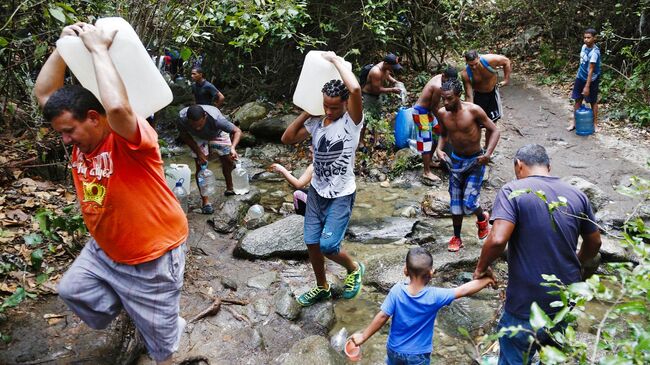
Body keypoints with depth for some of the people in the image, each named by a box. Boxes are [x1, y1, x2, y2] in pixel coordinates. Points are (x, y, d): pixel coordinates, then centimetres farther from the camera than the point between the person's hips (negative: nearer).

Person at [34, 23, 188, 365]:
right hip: (104, 250, 8)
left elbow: (117, 107, -49)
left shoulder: (128, 137, -26)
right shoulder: (83, 137, -3)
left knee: (158, 335, 10)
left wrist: (98, 48, -36)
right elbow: (44, 93, 2)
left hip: (151, 257, -8)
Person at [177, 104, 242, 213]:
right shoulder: (182, 118, -38)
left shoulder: (216, 118, -45)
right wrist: (198, 152, -24)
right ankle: (205, 201, -1)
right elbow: (184, 135, -17)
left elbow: (237, 131, -38)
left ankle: (229, 188, 28)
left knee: (228, 161, 2)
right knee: (200, 166, -9)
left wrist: (233, 148, -55)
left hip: (217, 134, 0)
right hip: (197, 137, 0)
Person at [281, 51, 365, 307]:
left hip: (341, 196, -6)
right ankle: (322, 287, 33)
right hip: (316, 192, 6)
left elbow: (355, 89, -35)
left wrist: (335, 59, -22)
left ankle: (354, 269, 22)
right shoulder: (316, 122, 1)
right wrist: (307, 112, -2)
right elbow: (287, 138, 5)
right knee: (312, 243, 10)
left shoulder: (352, 121, -16)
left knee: (328, 245, -11)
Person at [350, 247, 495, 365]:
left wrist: (363, 336, -7)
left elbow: (382, 317, -17)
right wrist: (486, 280, -4)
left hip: (395, 349, 2)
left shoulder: (396, 291, -22)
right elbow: (464, 290, -17)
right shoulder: (434, 296, -24)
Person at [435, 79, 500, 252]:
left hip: (475, 161, -4)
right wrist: (439, 148, -9)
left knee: (469, 202, -10)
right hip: (455, 160, 4)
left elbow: (494, 131, -13)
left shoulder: (473, 110, -20)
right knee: (455, 203, 10)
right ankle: (456, 237, 27)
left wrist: (488, 153, -25)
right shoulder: (442, 113, -7)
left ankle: (482, 218, 25)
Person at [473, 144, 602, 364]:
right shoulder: (577, 195, 2)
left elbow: (498, 239, -27)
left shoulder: (512, 191, -14)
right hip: (566, 300, 5)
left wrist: (481, 268, -9)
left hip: (526, 304, -5)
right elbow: (594, 243, 13)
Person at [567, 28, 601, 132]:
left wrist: (587, 86, -26)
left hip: (591, 80, -7)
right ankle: (574, 122, 21)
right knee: (578, 100, 11)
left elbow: (591, 70, -26)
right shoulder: (584, 47, -1)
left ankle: (595, 124, 19)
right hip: (580, 78, 7)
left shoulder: (595, 52, -24)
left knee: (593, 102, 7)